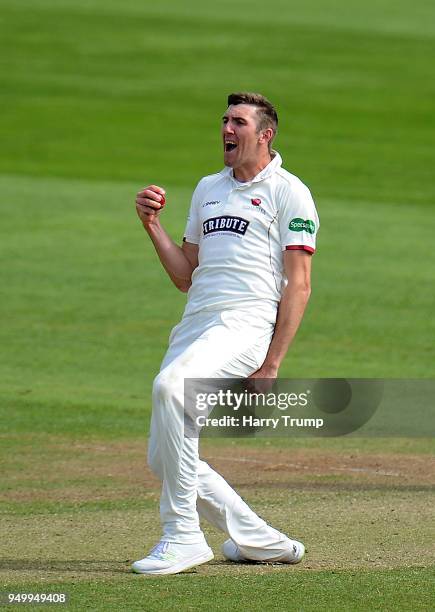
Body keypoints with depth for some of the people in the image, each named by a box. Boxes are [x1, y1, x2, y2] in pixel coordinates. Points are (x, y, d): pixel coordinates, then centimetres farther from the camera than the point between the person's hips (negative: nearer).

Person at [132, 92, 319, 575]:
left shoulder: (288, 192, 2)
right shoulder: (208, 190, 24)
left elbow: (298, 285, -5)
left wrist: (272, 363, -14)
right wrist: (152, 225, 9)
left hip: (247, 324, -8)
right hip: (196, 326, 8)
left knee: (170, 384, -35)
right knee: (163, 460, 2)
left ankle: (182, 537, -32)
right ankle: (258, 540, 17)